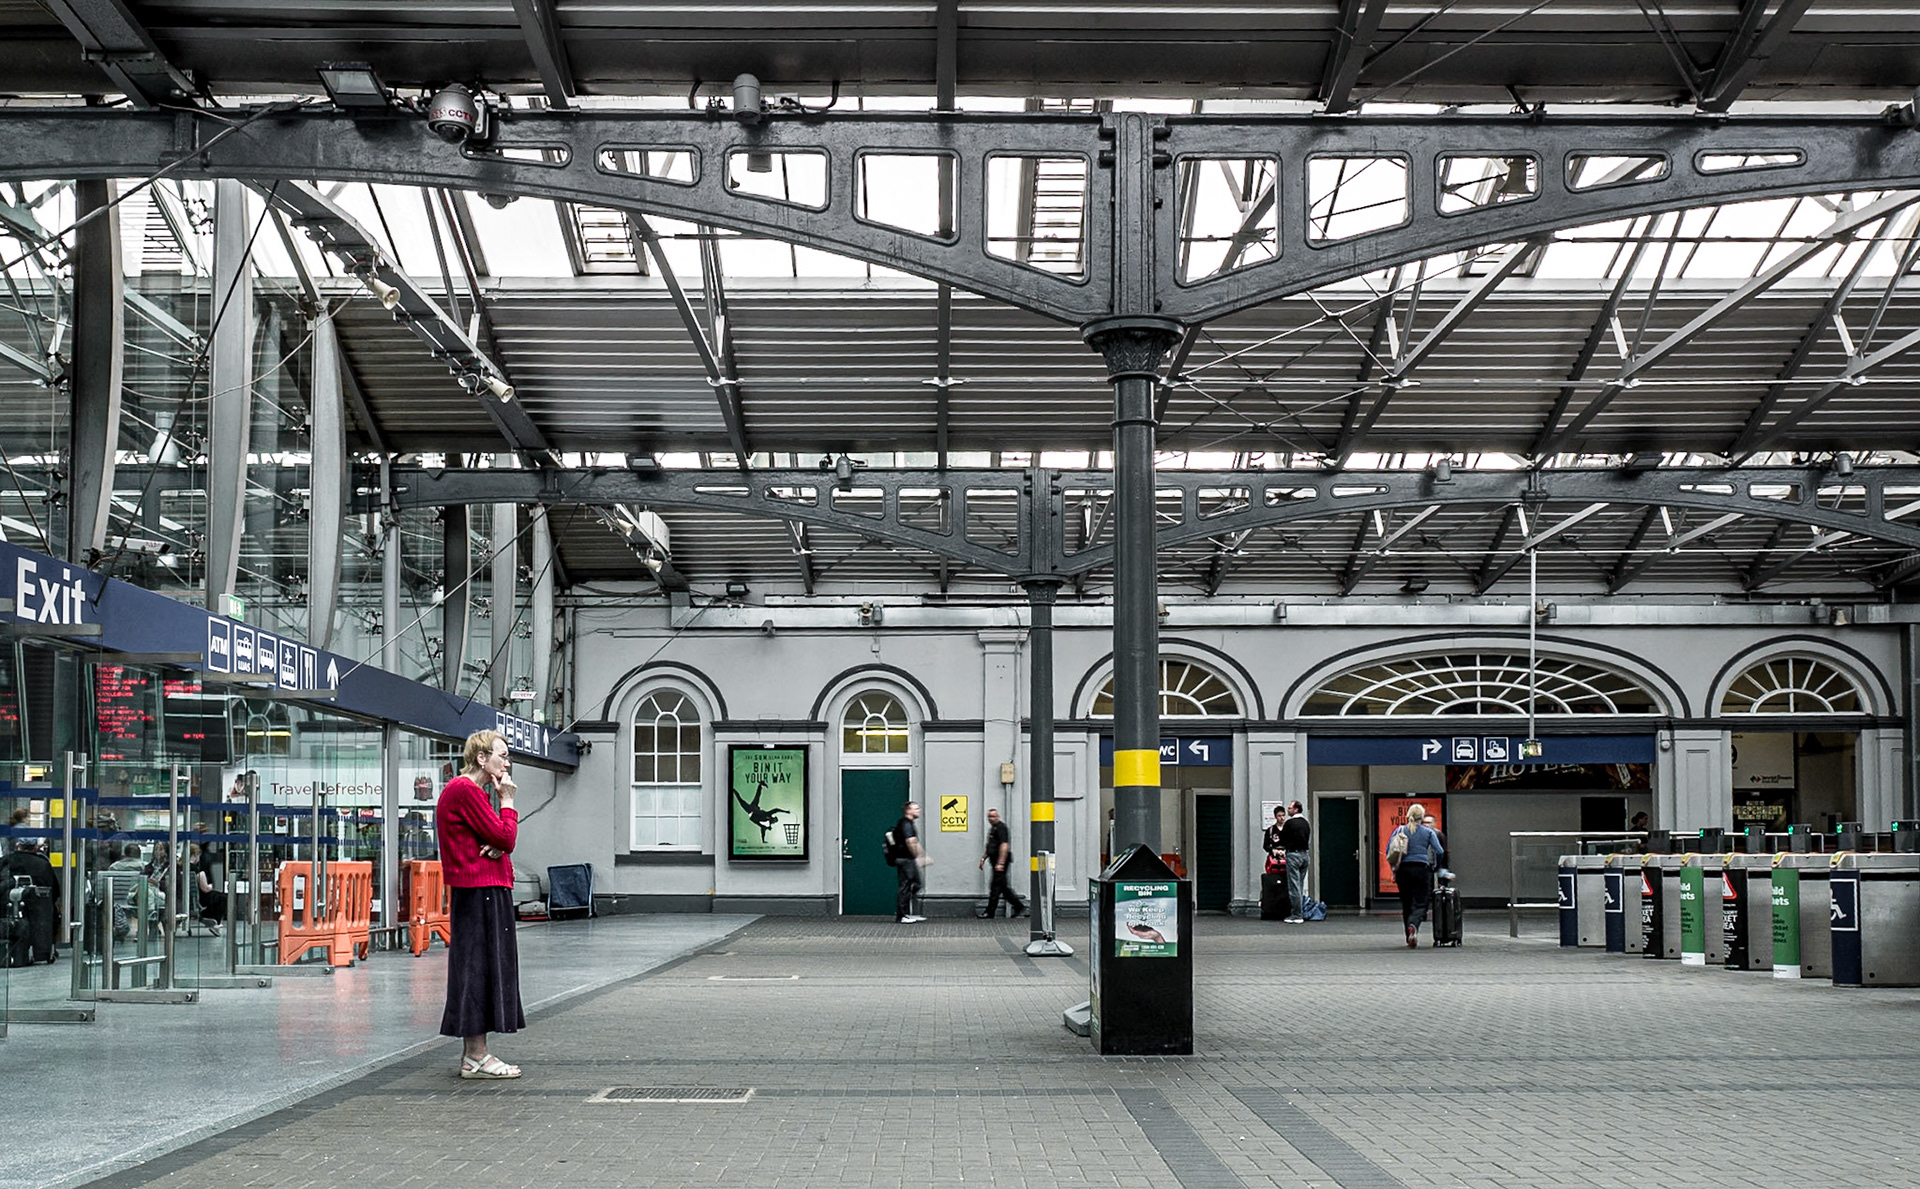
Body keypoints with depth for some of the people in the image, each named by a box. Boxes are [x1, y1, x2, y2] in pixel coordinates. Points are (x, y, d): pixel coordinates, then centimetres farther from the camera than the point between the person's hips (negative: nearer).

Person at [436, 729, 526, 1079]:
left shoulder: (469, 790, 20)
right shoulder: (465, 791, -13)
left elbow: (499, 842, 19)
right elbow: (506, 838, -16)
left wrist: (496, 848, -3)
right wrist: (507, 800, -4)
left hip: (485, 890, 11)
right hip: (481, 892, -11)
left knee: (482, 969, 12)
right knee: (479, 968, -8)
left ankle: (474, 1053, 16)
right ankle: (475, 1059, -5)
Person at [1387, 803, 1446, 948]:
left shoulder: (1399, 831, 7)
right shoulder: (1428, 832, 3)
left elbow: (1388, 851, 2)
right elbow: (1439, 852, -5)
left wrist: (1395, 867, 13)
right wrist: (1436, 867, 11)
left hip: (1403, 870, 2)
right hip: (1422, 869, -2)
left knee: (1406, 905, 12)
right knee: (1420, 903, -1)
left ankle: (1410, 939, 15)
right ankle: (1413, 926, -31)